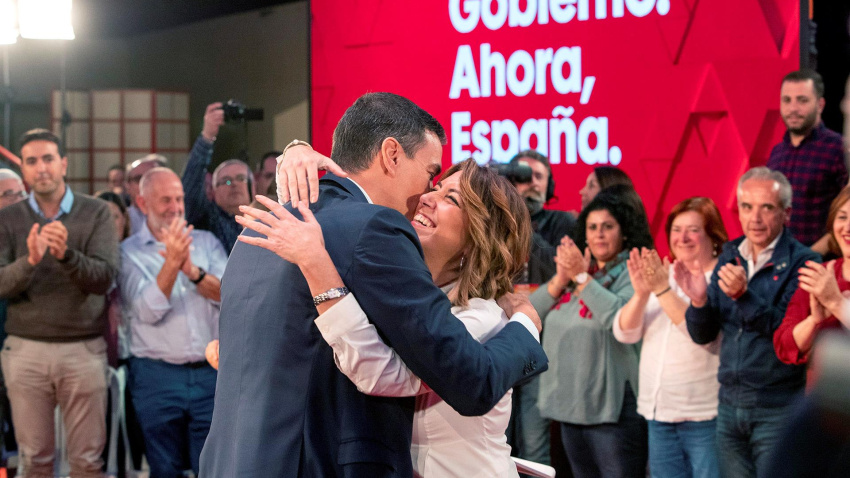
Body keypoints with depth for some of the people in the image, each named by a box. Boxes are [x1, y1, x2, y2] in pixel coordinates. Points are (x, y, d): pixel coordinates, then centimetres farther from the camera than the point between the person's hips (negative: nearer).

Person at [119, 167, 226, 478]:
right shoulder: (129, 253, 1)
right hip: (158, 376, -2)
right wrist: (172, 263, -20)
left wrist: (192, 270, -18)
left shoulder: (206, 242, 10)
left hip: (210, 372, 2)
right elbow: (148, 312, -11)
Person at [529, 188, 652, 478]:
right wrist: (561, 280, -7)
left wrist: (582, 277, -18)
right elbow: (531, 312, 8)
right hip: (570, 404, 7)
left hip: (612, 406, -7)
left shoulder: (631, 273, -7)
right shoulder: (574, 268, 14)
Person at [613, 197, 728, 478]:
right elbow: (624, 333, 2)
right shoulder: (661, 274, 10)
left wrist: (663, 290, -26)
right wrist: (641, 293, -15)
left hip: (705, 415, -6)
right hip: (659, 413, 6)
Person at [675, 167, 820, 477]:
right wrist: (699, 300, -11)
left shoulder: (801, 263, -8)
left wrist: (744, 296, -30)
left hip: (777, 411, -5)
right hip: (730, 403, 6)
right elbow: (702, 335, 8)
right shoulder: (729, 257, 9)